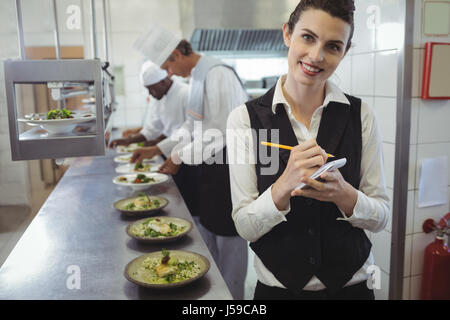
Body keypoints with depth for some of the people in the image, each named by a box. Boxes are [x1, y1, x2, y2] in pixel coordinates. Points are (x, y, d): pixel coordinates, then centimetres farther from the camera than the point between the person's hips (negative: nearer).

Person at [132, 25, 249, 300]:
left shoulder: (218, 75, -21)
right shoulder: (197, 76, 11)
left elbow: (219, 135, -24)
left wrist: (179, 158, -13)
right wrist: (156, 150, 13)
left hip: (228, 165, -10)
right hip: (210, 166, 10)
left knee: (227, 236, 4)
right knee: (206, 226, 20)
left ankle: (232, 293, 25)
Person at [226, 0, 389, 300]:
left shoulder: (361, 115, -8)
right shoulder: (245, 118, -13)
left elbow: (381, 216, -4)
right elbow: (245, 227, -12)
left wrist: (342, 193, -23)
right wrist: (285, 185, -29)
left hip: (351, 285, 2)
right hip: (277, 286, -1)